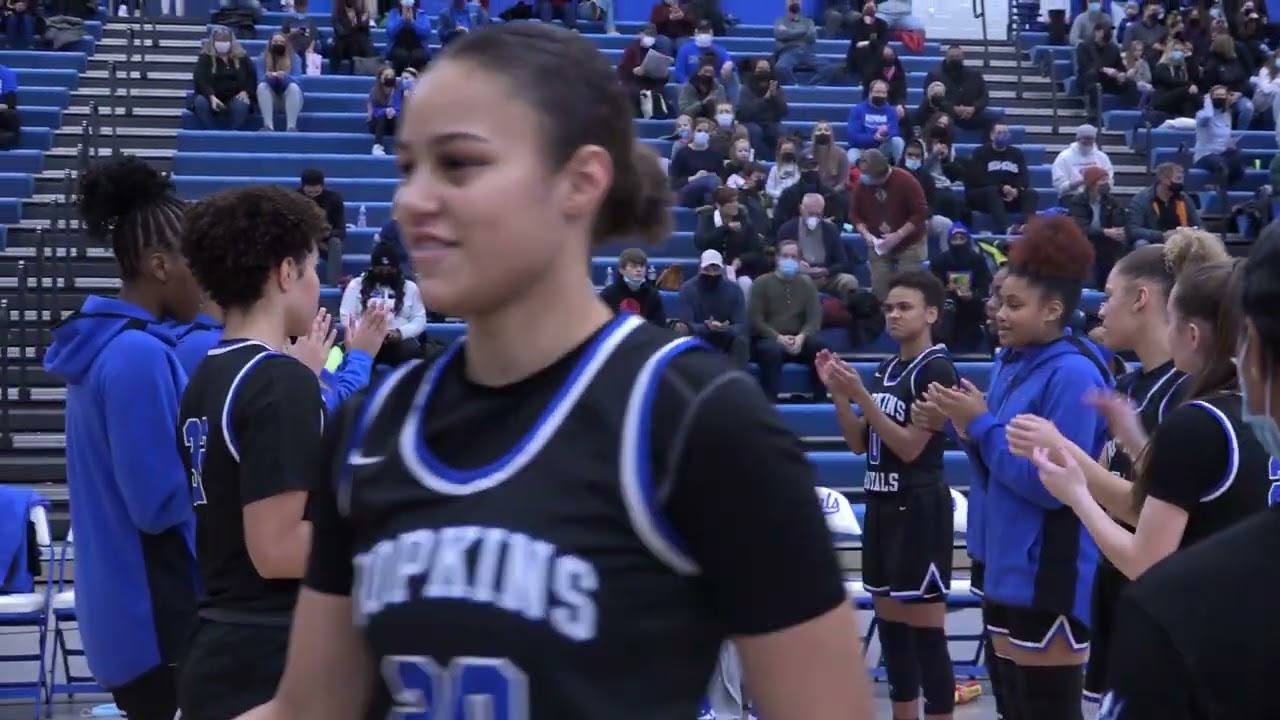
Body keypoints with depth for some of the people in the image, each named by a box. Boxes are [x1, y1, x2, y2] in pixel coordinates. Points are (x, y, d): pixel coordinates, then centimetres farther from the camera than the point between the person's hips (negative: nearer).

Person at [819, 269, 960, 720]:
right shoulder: (885, 370, 13)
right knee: (890, 625, 12)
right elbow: (859, 443, 14)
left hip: (919, 508, -9)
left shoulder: (936, 370, -12)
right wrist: (838, 393, 1)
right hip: (881, 505, 9)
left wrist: (861, 395, -19)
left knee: (925, 631, -6)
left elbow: (910, 446, -16)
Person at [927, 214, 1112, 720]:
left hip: (1050, 580, -9)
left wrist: (982, 425, -15)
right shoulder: (1014, 363, 10)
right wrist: (969, 429, -3)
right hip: (1006, 567, 9)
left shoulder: (1072, 374, -16)